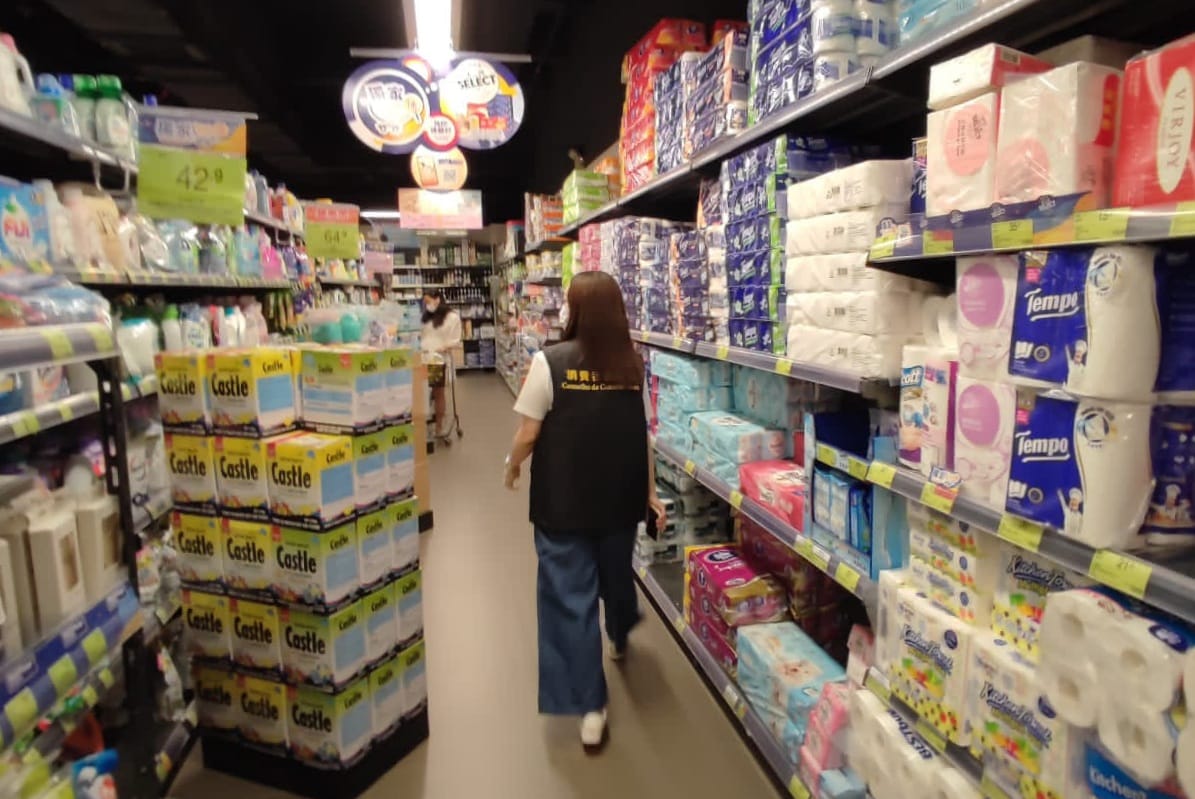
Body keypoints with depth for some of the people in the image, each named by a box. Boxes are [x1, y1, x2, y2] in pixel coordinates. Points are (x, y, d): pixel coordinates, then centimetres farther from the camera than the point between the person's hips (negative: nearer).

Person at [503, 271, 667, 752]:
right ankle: (619, 640, 56)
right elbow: (644, 436, 0)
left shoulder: (550, 362, -14)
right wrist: (651, 491, 11)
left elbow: (528, 432, -11)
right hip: (621, 496, 4)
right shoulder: (634, 365, -3)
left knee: (569, 596, 6)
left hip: (563, 500, -4)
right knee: (617, 575, 27)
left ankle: (590, 708, 11)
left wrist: (512, 466, 9)